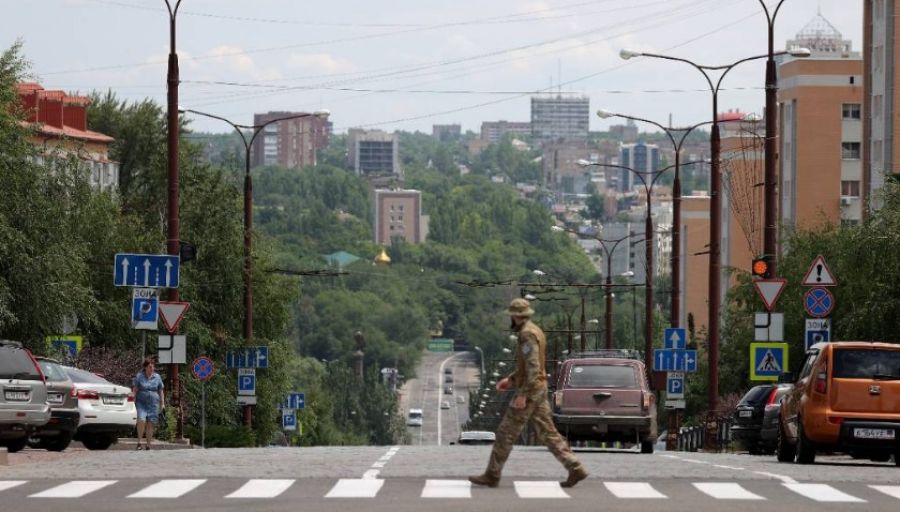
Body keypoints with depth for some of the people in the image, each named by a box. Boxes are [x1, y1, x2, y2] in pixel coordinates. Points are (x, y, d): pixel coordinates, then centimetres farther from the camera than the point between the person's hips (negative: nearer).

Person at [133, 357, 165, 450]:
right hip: (141, 403, -2)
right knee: (141, 420, -21)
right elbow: (135, 390, 3)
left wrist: (162, 403, 11)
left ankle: (148, 444, 5)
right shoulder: (139, 376, 3)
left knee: (150, 424, -1)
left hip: (153, 403, 2)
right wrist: (133, 401, -4)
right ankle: (139, 442, -11)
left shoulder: (157, 377, 10)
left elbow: (161, 391, 15)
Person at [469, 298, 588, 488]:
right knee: (547, 433, 8)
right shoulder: (534, 332, 16)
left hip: (529, 392, -10)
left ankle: (492, 476, 5)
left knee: (506, 433, -1)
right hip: (538, 390, 10)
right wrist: (510, 379, 24)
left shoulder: (527, 334, -18)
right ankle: (575, 469, 0)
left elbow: (532, 367, -25)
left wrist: (522, 395, -26)